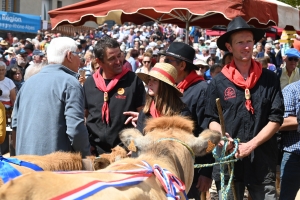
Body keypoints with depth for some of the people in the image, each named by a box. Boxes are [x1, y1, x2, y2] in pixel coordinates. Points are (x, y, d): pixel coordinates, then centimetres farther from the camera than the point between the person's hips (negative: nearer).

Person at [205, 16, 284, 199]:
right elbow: (212, 120, 8)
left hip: (263, 162, 0)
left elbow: (276, 119, 0)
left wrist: (250, 145, -10)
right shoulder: (218, 83, 3)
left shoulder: (270, 79, 3)